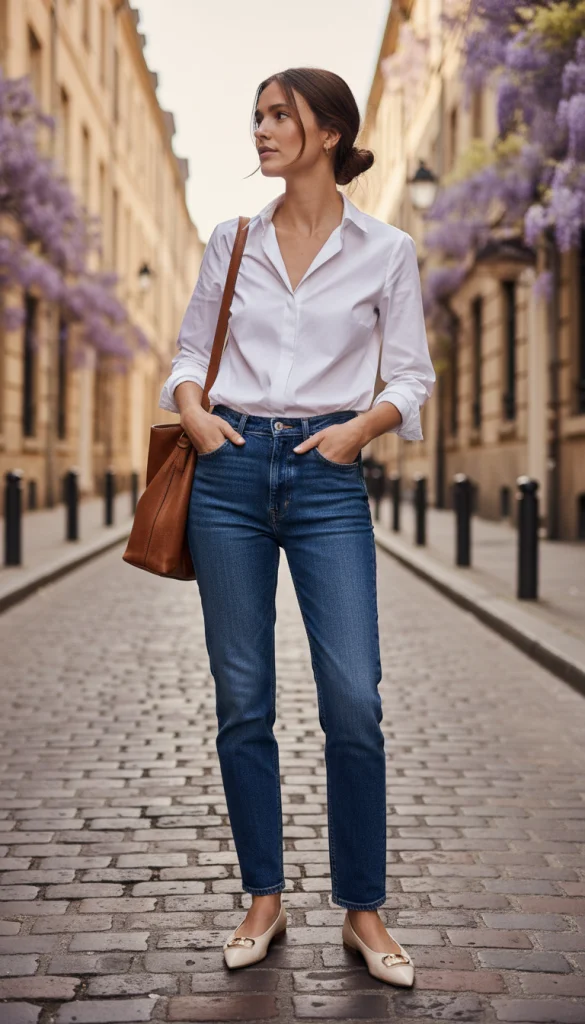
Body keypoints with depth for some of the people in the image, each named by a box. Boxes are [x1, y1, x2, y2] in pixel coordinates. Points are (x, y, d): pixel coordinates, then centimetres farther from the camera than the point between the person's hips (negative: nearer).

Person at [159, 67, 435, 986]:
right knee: (242, 700, 4)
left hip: (329, 474, -2)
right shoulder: (230, 242, 10)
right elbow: (190, 349, 15)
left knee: (353, 700, -7)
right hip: (231, 469, 2)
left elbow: (412, 376, 6)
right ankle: (264, 900, 19)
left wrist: (362, 424, -12)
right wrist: (191, 409, -4)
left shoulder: (386, 251, 4)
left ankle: (363, 911, 9)